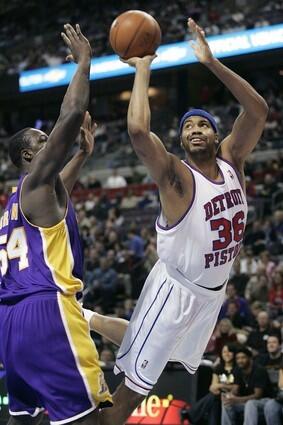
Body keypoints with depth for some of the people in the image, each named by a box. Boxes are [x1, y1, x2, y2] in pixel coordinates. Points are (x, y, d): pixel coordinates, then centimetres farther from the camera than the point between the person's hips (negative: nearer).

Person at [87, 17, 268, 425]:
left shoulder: (232, 160, -2)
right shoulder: (175, 175, -20)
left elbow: (259, 110, -10)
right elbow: (138, 130, -37)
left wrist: (211, 62, -17)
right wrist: (143, 68, -29)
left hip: (213, 290, 6)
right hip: (175, 289, -6)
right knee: (133, 389, -6)